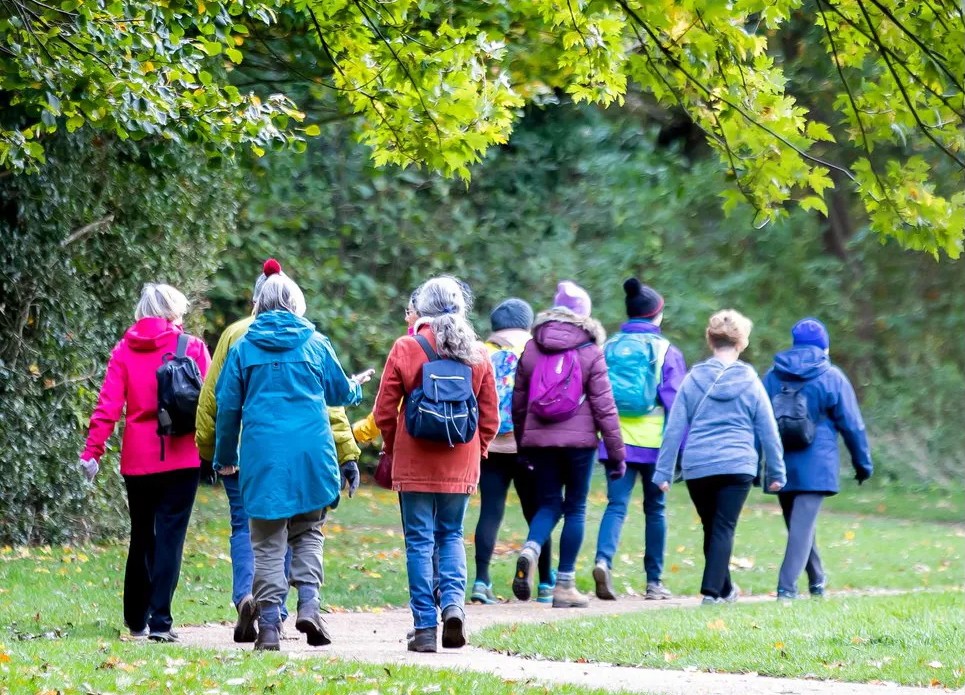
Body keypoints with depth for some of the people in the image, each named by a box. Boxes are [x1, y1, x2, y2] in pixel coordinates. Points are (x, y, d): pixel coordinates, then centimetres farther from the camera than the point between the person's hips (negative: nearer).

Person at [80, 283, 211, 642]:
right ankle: (159, 619, -11)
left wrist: (93, 450, -5)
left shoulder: (125, 350, 5)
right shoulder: (191, 347, -1)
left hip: (137, 460, 3)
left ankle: (136, 619, 25)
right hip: (181, 458, -3)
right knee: (169, 537, -2)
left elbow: (108, 404, -3)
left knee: (141, 536, 16)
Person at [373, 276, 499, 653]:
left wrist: (392, 451, 13)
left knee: (420, 540, 3)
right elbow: (490, 417, 5)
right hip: (460, 466, 3)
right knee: (451, 534, 17)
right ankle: (453, 603, -5)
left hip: (415, 464, -3)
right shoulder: (477, 354, 2)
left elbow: (384, 412, -2)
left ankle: (425, 627, 0)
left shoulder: (406, 349, -6)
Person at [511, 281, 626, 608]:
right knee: (575, 508, 7)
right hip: (578, 440, -3)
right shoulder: (590, 352, -5)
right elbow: (604, 406, -5)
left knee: (549, 504, 14)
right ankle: (564, 586, 7)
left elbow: (518, 402, 11)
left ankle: (529, 551, -17)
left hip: (539, 440, 3)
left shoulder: (531, 349, 5)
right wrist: (616, 452, 0)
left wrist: (522, 443, 22)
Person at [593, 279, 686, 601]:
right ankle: (654, 581, 14)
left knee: (616, 504, -1)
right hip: (653, 441, -2)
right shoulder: (665, 351, -3)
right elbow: (676, 402, -5)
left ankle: (603, 560, -27)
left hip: (616, 440, 2)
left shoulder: (609, 348, 7)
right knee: (655, 509, 10)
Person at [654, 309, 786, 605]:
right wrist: (776, 473, 14)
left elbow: (674, 429, 3)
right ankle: (712, 590, -11)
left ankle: (724, 588, 28)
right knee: (724, 528, 0)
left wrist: (664, 472, 6)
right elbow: (769, 433, 5)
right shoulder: (749, 382, 0)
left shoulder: (693, 380, 3)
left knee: (712, 528, 15)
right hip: (737, 466, -2)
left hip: (697, 468, 2)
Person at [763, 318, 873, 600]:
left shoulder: (772, 376, 8)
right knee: (803, 525, -8)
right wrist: (863, 462, 10)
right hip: (815, 467, -4)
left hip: (781, 467, 4)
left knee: (798, 524, 18)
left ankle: (817, 581, 33)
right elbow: (852, 425, 0)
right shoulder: (831, 378, -3)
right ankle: (787, 585, -21)